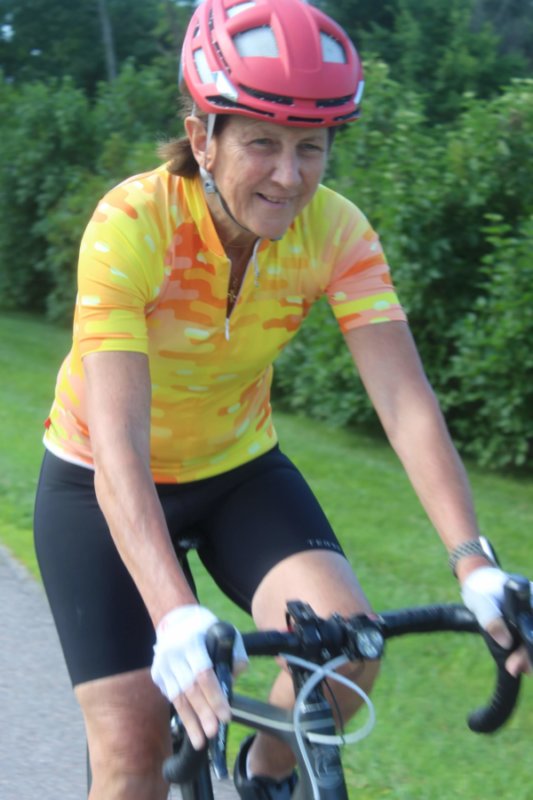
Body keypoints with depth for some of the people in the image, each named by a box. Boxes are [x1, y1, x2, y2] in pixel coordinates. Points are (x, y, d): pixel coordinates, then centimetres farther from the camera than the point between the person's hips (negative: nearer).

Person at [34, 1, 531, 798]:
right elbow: (117, 444, -38)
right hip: (103, 487, -3)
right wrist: (177, 620, -51)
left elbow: (406, 401, -26)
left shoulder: (335, 230, -19)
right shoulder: (131, 225, -30)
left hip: (238, 470, 3)